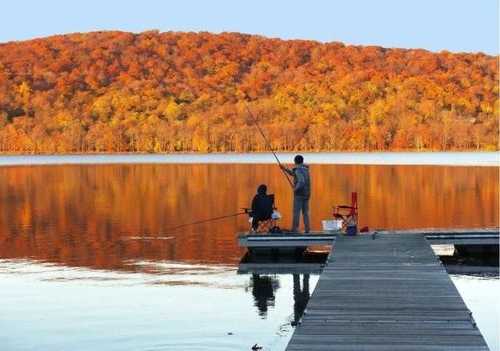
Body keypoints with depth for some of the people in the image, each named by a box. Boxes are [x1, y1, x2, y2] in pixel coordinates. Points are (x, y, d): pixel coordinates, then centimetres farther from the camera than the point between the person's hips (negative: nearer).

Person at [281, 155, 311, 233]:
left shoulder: (298, 170, -14)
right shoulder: (305, 169, 13)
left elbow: (301, 182, -28)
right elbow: (294, 174, 28)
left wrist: (295, 188, -15)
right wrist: (285, 169, 28)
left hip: (299, 194, -8)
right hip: (306, 194, 8)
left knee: (296, 212, -4)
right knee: (305, 212, 9)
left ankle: (295, 229, -6)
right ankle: (307, 229, 5)